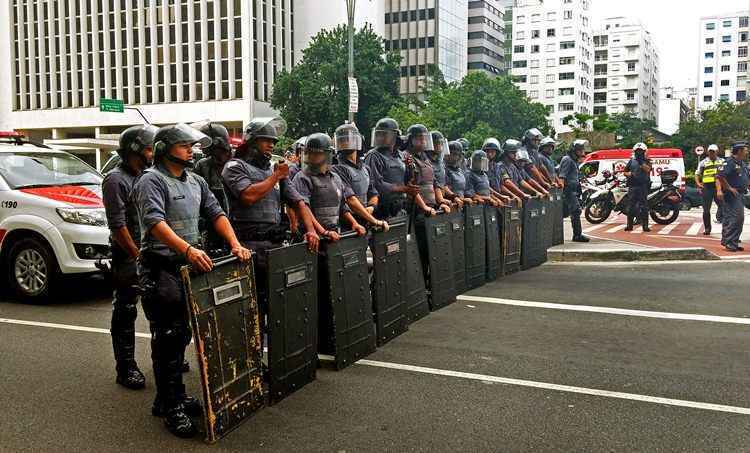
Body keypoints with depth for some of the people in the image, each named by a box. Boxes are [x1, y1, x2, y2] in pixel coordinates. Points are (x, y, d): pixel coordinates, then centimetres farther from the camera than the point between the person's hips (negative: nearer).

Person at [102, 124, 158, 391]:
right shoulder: (116, 180, -10)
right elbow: (118, 225, -16)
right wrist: (139, 257, -17)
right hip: (128, 256, -7)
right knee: (125, 313, 0)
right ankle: (126, 368, 6)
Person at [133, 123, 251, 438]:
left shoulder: (195, 181, 16)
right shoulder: (151, 181, -9)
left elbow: (215, 213, 14)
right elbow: (155, 223, -23)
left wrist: (235, 243, -1)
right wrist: (188, 249, -35)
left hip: (189, 267, 8)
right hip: (161, 268, -8)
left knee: (181, 335, 14)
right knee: (167, 338, -4)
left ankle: (174, 397, 26)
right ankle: (170, 407, 4)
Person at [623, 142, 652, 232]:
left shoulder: (647, 161, 7)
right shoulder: (632, 161, 14)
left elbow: (647, 169, -11)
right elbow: (625, 171, 17)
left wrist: (641, 162, -18)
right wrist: (629, 174, -3)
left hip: (643, 186, -2)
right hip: (632, 186, 2)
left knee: (644, 206, -3)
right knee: (631, 206, 2)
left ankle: (645, 225, -2)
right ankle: (629, 225, 6)